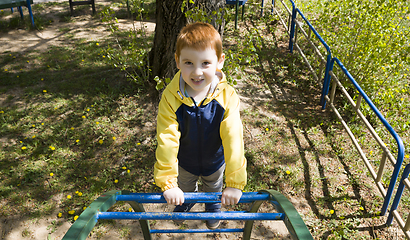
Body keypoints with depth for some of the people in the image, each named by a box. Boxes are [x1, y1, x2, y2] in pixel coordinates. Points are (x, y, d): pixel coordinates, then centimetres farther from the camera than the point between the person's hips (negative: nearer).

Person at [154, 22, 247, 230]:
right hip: (185, 161, 1)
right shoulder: (170, 97, -32)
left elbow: (233, 138, -33)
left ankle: (213, 208, 66)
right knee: (185, 188, 33)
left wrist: (235, 182, -32)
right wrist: (167, 183, -31)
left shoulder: (227, 97, -33)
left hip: (215, 162, 0)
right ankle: (187, 202, 69)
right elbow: (166, 140, -31)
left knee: (214, 189, 32)